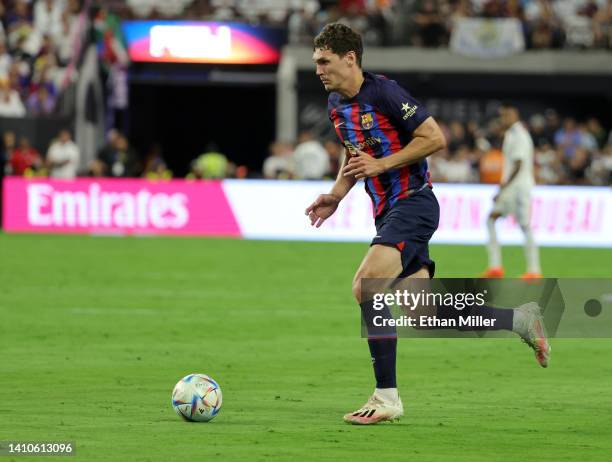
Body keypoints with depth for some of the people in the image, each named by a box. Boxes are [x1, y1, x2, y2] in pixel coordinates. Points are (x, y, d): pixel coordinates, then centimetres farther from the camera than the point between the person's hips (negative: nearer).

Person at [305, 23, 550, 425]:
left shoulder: (384, 92, -15)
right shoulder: (336, 103, 11)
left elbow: (434, 137, -16)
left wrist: (381, 164, -19)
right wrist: (336, 196, 12)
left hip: (412, 203, -9)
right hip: (388, 211, 9)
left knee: (366, 284, -24)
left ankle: (387, 397, -19)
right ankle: (521, 320, 23)